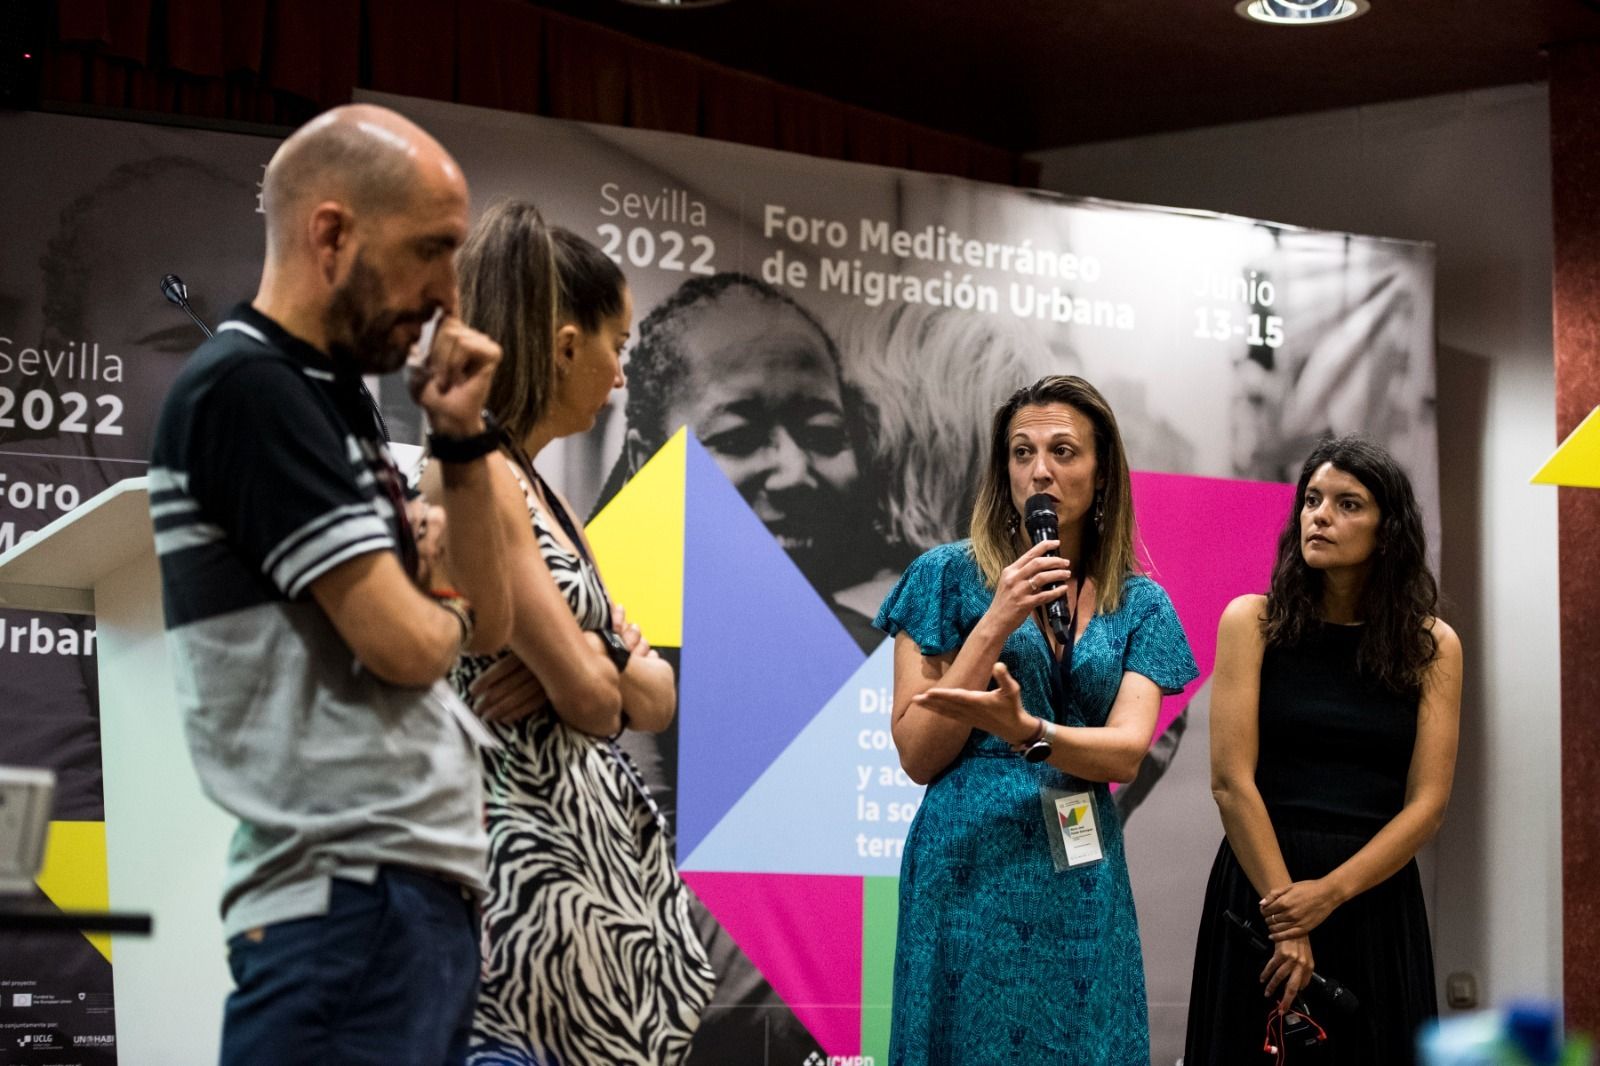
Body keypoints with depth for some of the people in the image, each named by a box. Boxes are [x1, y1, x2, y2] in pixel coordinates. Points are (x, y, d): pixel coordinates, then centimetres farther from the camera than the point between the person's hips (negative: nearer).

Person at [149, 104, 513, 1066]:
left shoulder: (332, 398, 16)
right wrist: (440, 612, 5)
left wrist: (463, 439, 6)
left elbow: (488, 620, 18)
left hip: (424, 891, 9)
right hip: (351, 902, -9)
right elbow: (403, 642, -18)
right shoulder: (245, 388, -12)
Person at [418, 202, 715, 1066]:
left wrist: (580, 665, -8)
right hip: (533, 857, -9)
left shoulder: (536, 489, 17)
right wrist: (597, 667, 6)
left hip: (598, 845, 9)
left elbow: (656, 696, 13)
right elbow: (586, 695, -16)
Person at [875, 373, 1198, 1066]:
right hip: (967, 871, -2)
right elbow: (918, 756, -6)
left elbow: (1127, 751, -7)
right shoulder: (949, 576, 0)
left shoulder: (1138, 604, 7)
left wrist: (1026, 732, -27)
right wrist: (996, 624, -14)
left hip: (1080, 883, 2)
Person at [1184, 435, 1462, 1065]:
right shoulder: (1253, 622, -2)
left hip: (1376, 895, 1)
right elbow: (1232, 782, -8)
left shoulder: (1433, 646, 3)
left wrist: (1329, 894, -16)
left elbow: (1426, 805, -4)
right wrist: (1283, 912, -14)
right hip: (1261, 886, -1)